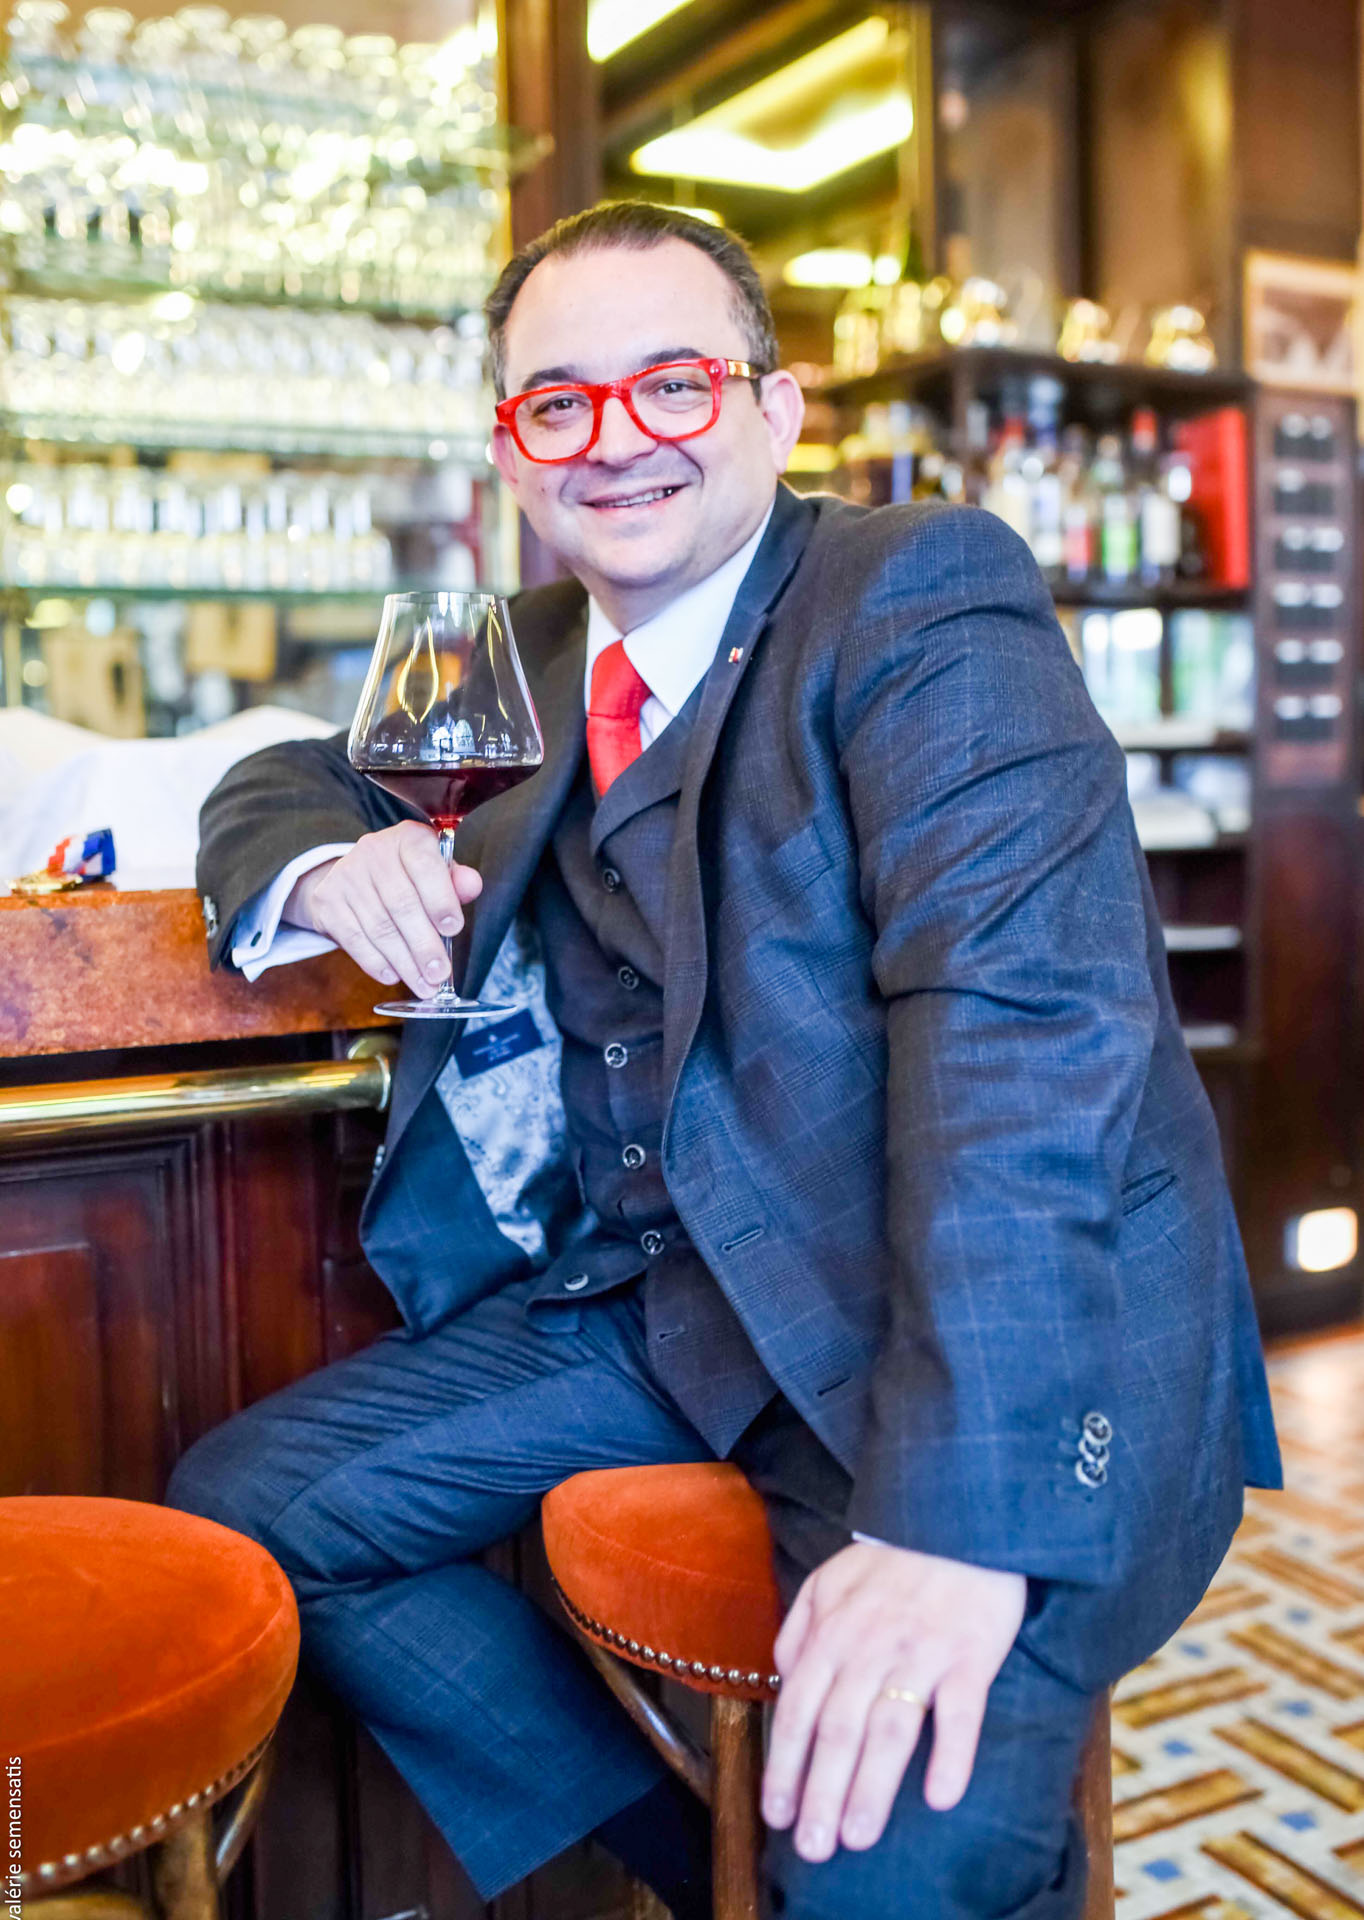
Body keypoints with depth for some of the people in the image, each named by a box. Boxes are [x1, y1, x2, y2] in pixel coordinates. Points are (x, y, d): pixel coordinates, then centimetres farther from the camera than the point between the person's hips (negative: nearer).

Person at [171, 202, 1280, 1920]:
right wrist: (323, 867, -4)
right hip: (662, 1294, 7)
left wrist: (957, 1517, -31)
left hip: (1003, 1311, -7)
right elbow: (285, 779, 24)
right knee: (239, 1503, 2)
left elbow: (1029, 1004, -22)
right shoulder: (534, 661, 14)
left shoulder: (922, 598, -9)